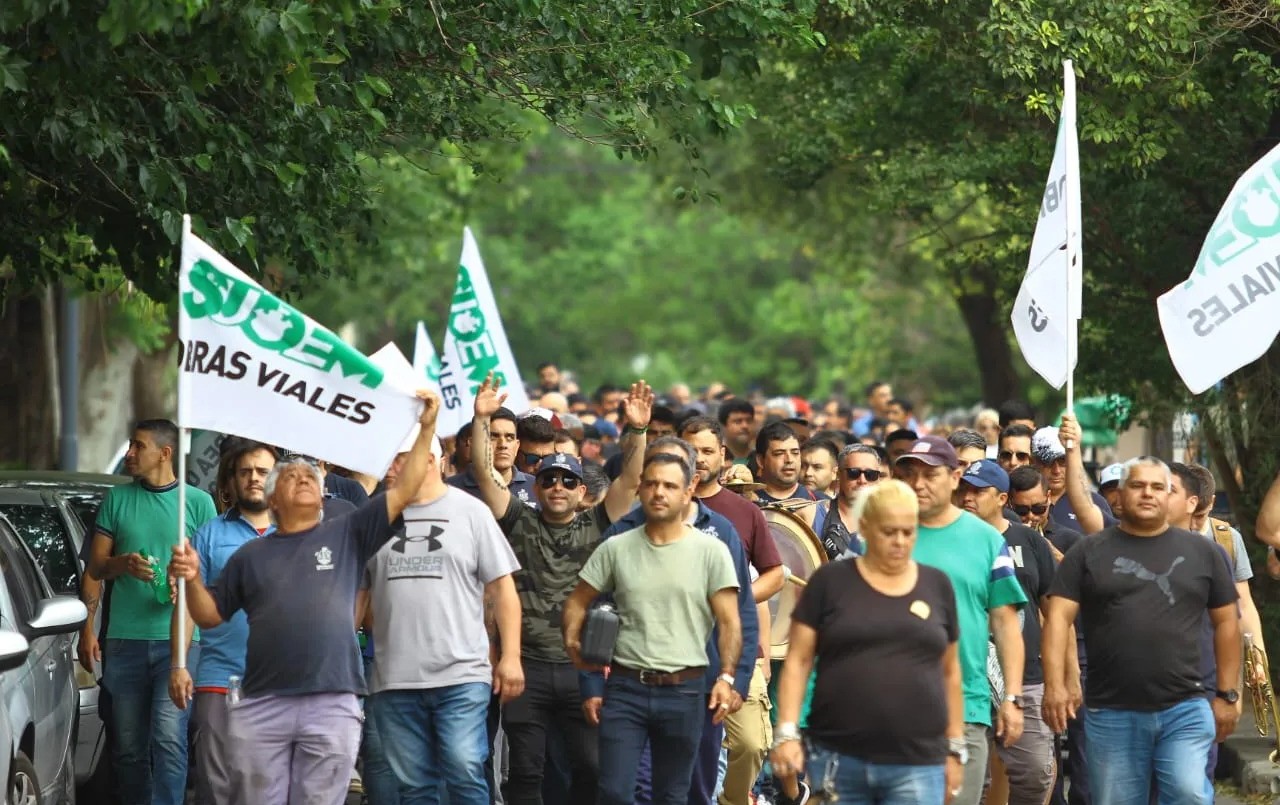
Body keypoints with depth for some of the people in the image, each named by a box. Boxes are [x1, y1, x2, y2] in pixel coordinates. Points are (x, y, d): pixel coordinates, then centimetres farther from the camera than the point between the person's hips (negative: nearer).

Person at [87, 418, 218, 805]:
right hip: (125, 639, 3)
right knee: (128, 744, 6)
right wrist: (124, 563, -11)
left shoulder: (198, 502, 5)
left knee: (169, 737, -15)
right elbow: (95, 567, 11)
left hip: (178, 639, -3)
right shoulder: (117, 499, 12)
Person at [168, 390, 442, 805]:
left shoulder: (347, 536, 10)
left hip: (332, 705, -1)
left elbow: (404, 490, 4)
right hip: (261, 705, 1)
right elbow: (210, 616, 16)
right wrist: (193, 580, -3)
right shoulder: (250, 556, 16)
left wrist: (426, 429, -3)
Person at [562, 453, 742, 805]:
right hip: (626, 686, 1)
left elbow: (729, 622, -2)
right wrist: (572, 642, -6)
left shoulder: (711, 551, 0)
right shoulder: (615, 549, 5)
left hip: (684, 690, -1)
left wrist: (726, 677, -14)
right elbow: (578, 602, 12)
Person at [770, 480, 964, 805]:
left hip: (918, 765, 1)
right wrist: (787, 733, -8)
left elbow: (949, 670, 15)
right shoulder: (831, 581, 3)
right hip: (838, 760, -1)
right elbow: (798, 661, 2)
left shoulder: (937, 586, 10)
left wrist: (955, 748, 13)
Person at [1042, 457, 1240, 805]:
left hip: (1185, 711, 0)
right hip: (1111, 714, 0)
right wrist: (1055, 684, -14)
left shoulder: (1202, 551, 8)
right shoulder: (1089, 552, 5)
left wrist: (1227, 694, 7)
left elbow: (1226, 622, 11)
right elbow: (1059, 617, -1)